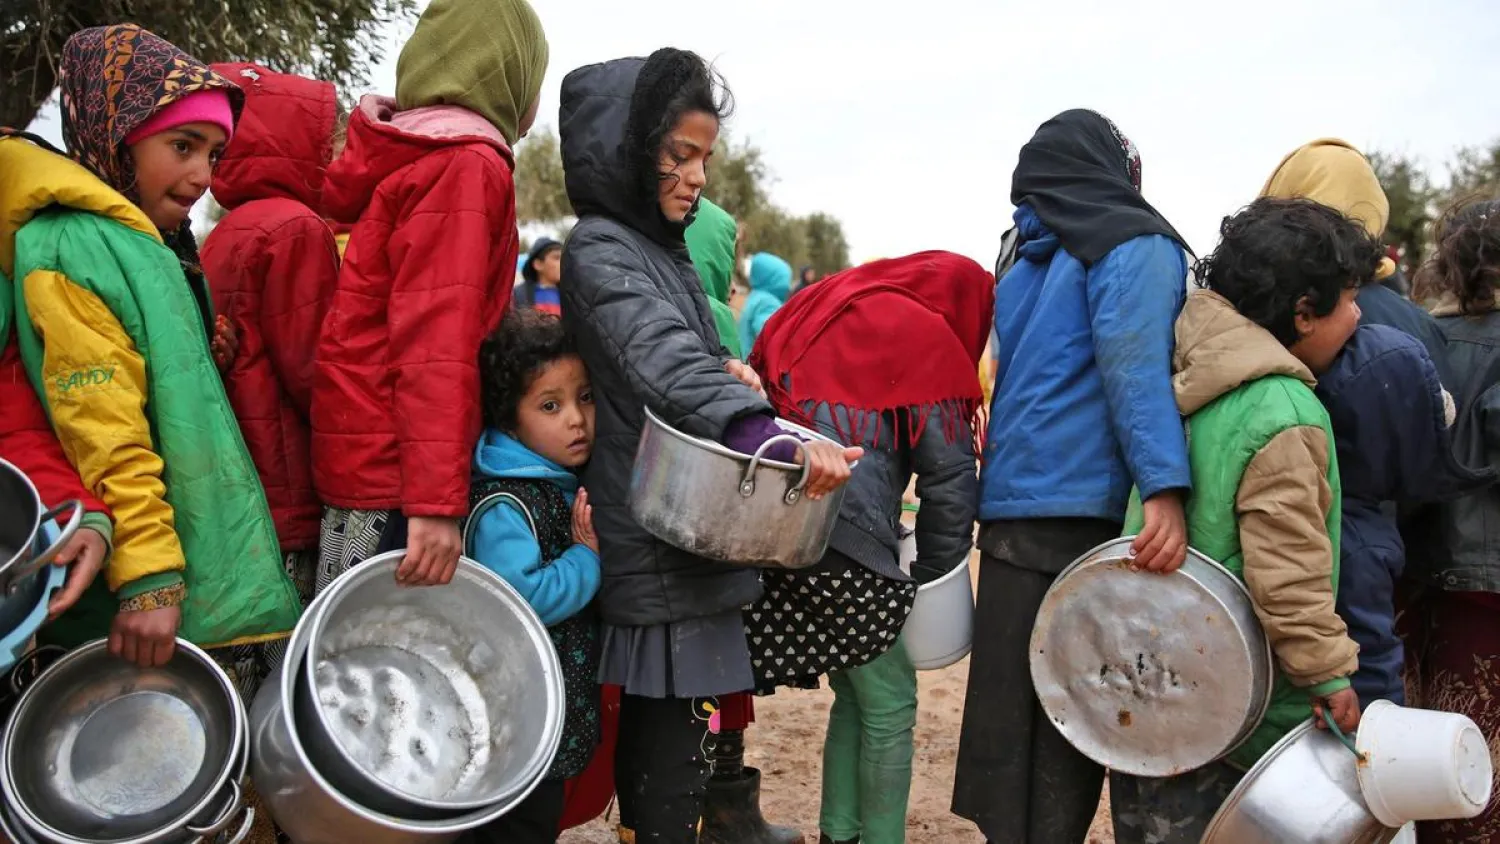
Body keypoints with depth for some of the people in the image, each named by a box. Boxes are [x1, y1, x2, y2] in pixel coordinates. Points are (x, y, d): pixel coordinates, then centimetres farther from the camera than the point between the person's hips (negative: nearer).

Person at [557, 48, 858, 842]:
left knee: (654, 738, 15)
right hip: (662, 552, -9)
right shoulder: (599, 249, -11)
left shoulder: (662, 248, 17)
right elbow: (665, 362, -28)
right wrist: (777, 439, -43)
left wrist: (734, 376, -1)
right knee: (673, 748, -6)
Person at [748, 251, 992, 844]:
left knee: (854, 694, 20)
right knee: (889, 705, 7)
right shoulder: (927, 337, -1)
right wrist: (933, 572, 7)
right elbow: (950, 478, -3)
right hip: (844, 547, -8)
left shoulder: (813, 310, 20)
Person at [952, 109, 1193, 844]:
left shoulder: (1030, 258, 18)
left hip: (1012, 508, 7)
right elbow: (1134, 365, -17)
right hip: (1079, 514, -6)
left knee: (1016, 710, 12)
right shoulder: (1135, 245, -2)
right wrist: (1166, 488, -25)